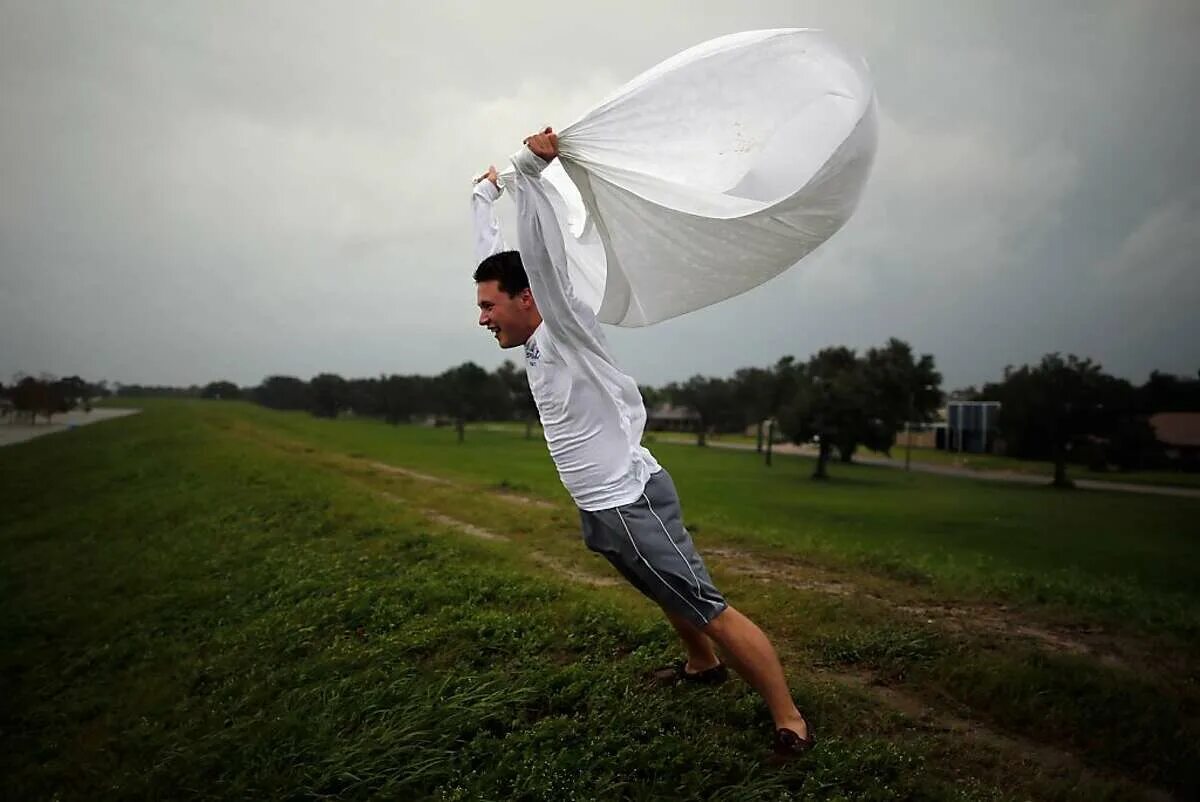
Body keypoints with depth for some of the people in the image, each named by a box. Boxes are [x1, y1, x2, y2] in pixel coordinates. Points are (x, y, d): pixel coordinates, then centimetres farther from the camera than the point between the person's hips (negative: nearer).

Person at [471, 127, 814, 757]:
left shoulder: (567, 327, -14)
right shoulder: (532, 337, 8)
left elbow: (539, 248, -28)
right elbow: (495, 257, 18)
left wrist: (528, 168, -28)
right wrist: (484, 194, 26)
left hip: (632, 502, -10)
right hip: (595, 510, 10)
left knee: (709, 609, -7)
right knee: (668, 595, 28)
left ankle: (790, 725, 1)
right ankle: (702, 665, 49)